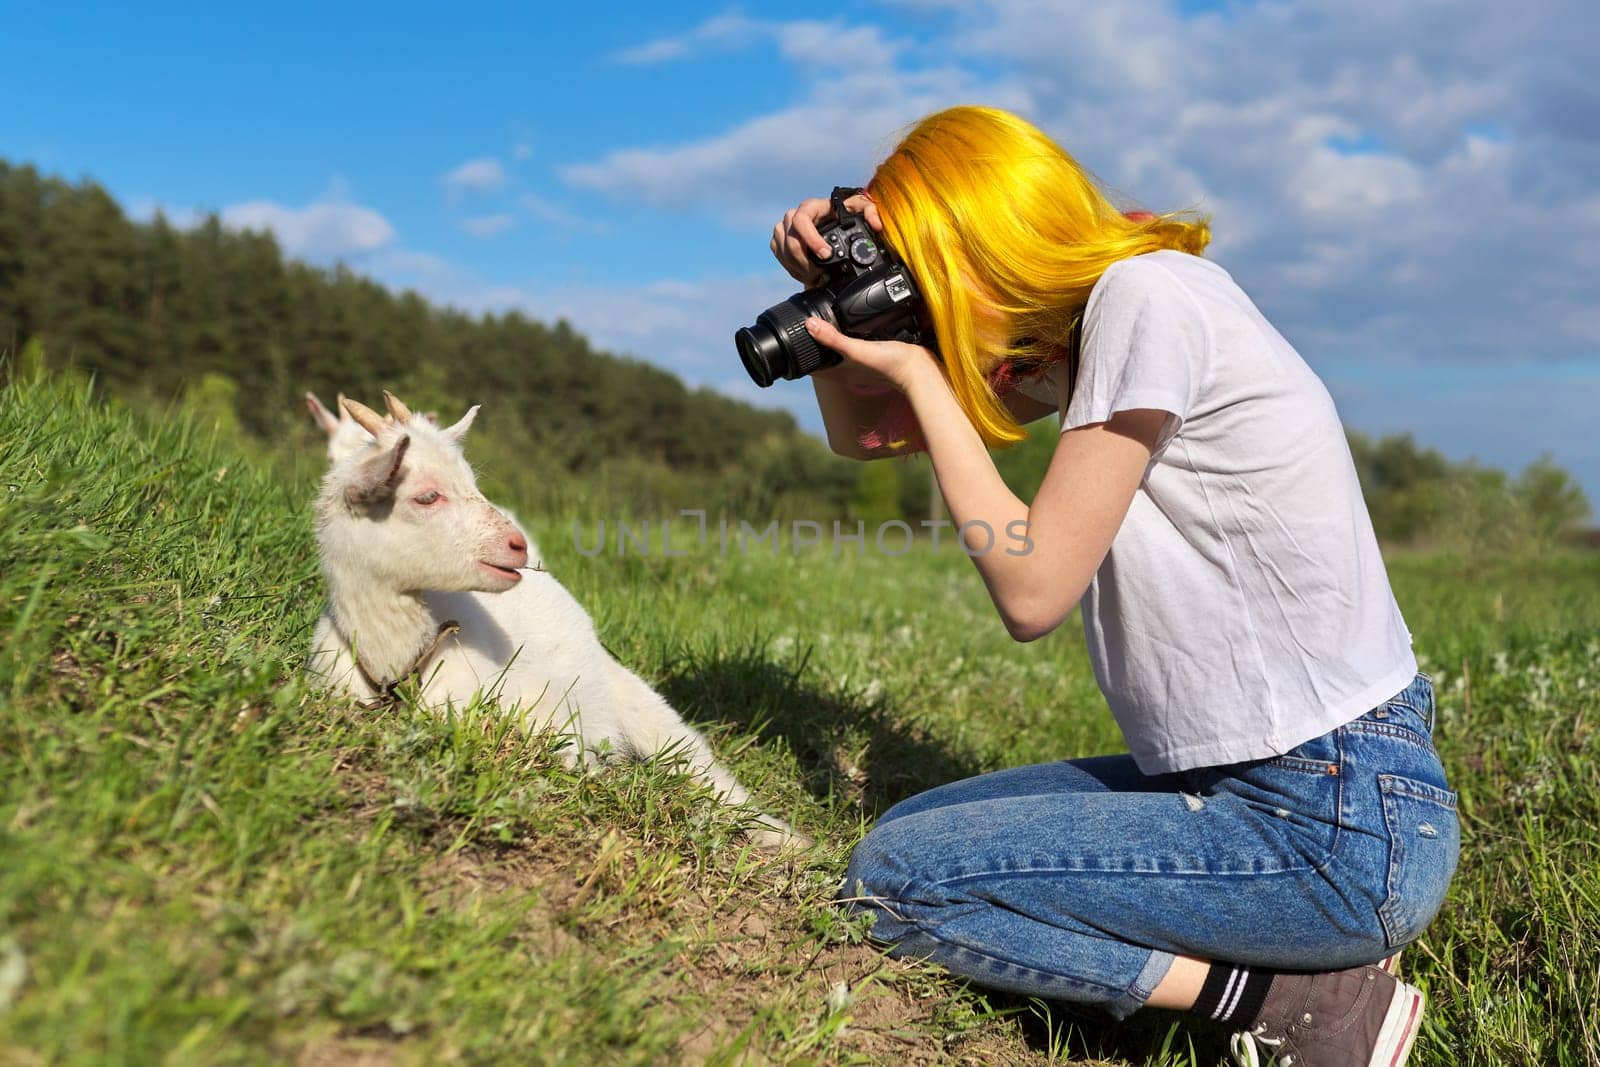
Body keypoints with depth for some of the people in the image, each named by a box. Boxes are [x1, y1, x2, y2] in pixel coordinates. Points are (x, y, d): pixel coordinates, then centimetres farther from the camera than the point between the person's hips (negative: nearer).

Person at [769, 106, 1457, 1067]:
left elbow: (1032, 593, -19)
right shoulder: (1065, 330, 11)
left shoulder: (1143, 294, -16)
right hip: (1241, 778, 10)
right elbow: (861, 433, 20)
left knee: (894, 881, -8)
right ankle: (1295, 950, 6)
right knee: (911, 830, 16)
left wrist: (921, 375, -11)